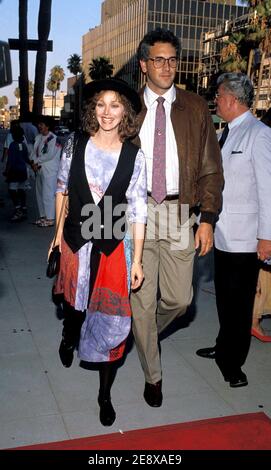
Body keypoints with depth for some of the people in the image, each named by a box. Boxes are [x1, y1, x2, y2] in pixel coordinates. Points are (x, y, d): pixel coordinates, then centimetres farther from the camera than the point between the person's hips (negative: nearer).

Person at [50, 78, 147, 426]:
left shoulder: (134, 156, -7)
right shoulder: (75, 144, -3)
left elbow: (137, 211, -6)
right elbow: (62, 188, 8)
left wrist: (137, 260, -6)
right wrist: (59, 231, 10)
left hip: (113, 244, -1)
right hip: (76, 239, 2)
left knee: (112, 319, 2)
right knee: (74, 302, 18)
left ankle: (105, 394, 22)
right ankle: (69, 337, 58)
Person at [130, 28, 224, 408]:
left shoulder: (196, 108, 6)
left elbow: (211, 168, 5)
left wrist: (207, 218, -4)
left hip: (179, 212, 1)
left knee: (179, 298, 4)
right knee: (142, 299, 5)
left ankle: (143, 332, 39)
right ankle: (152, 375, 25)